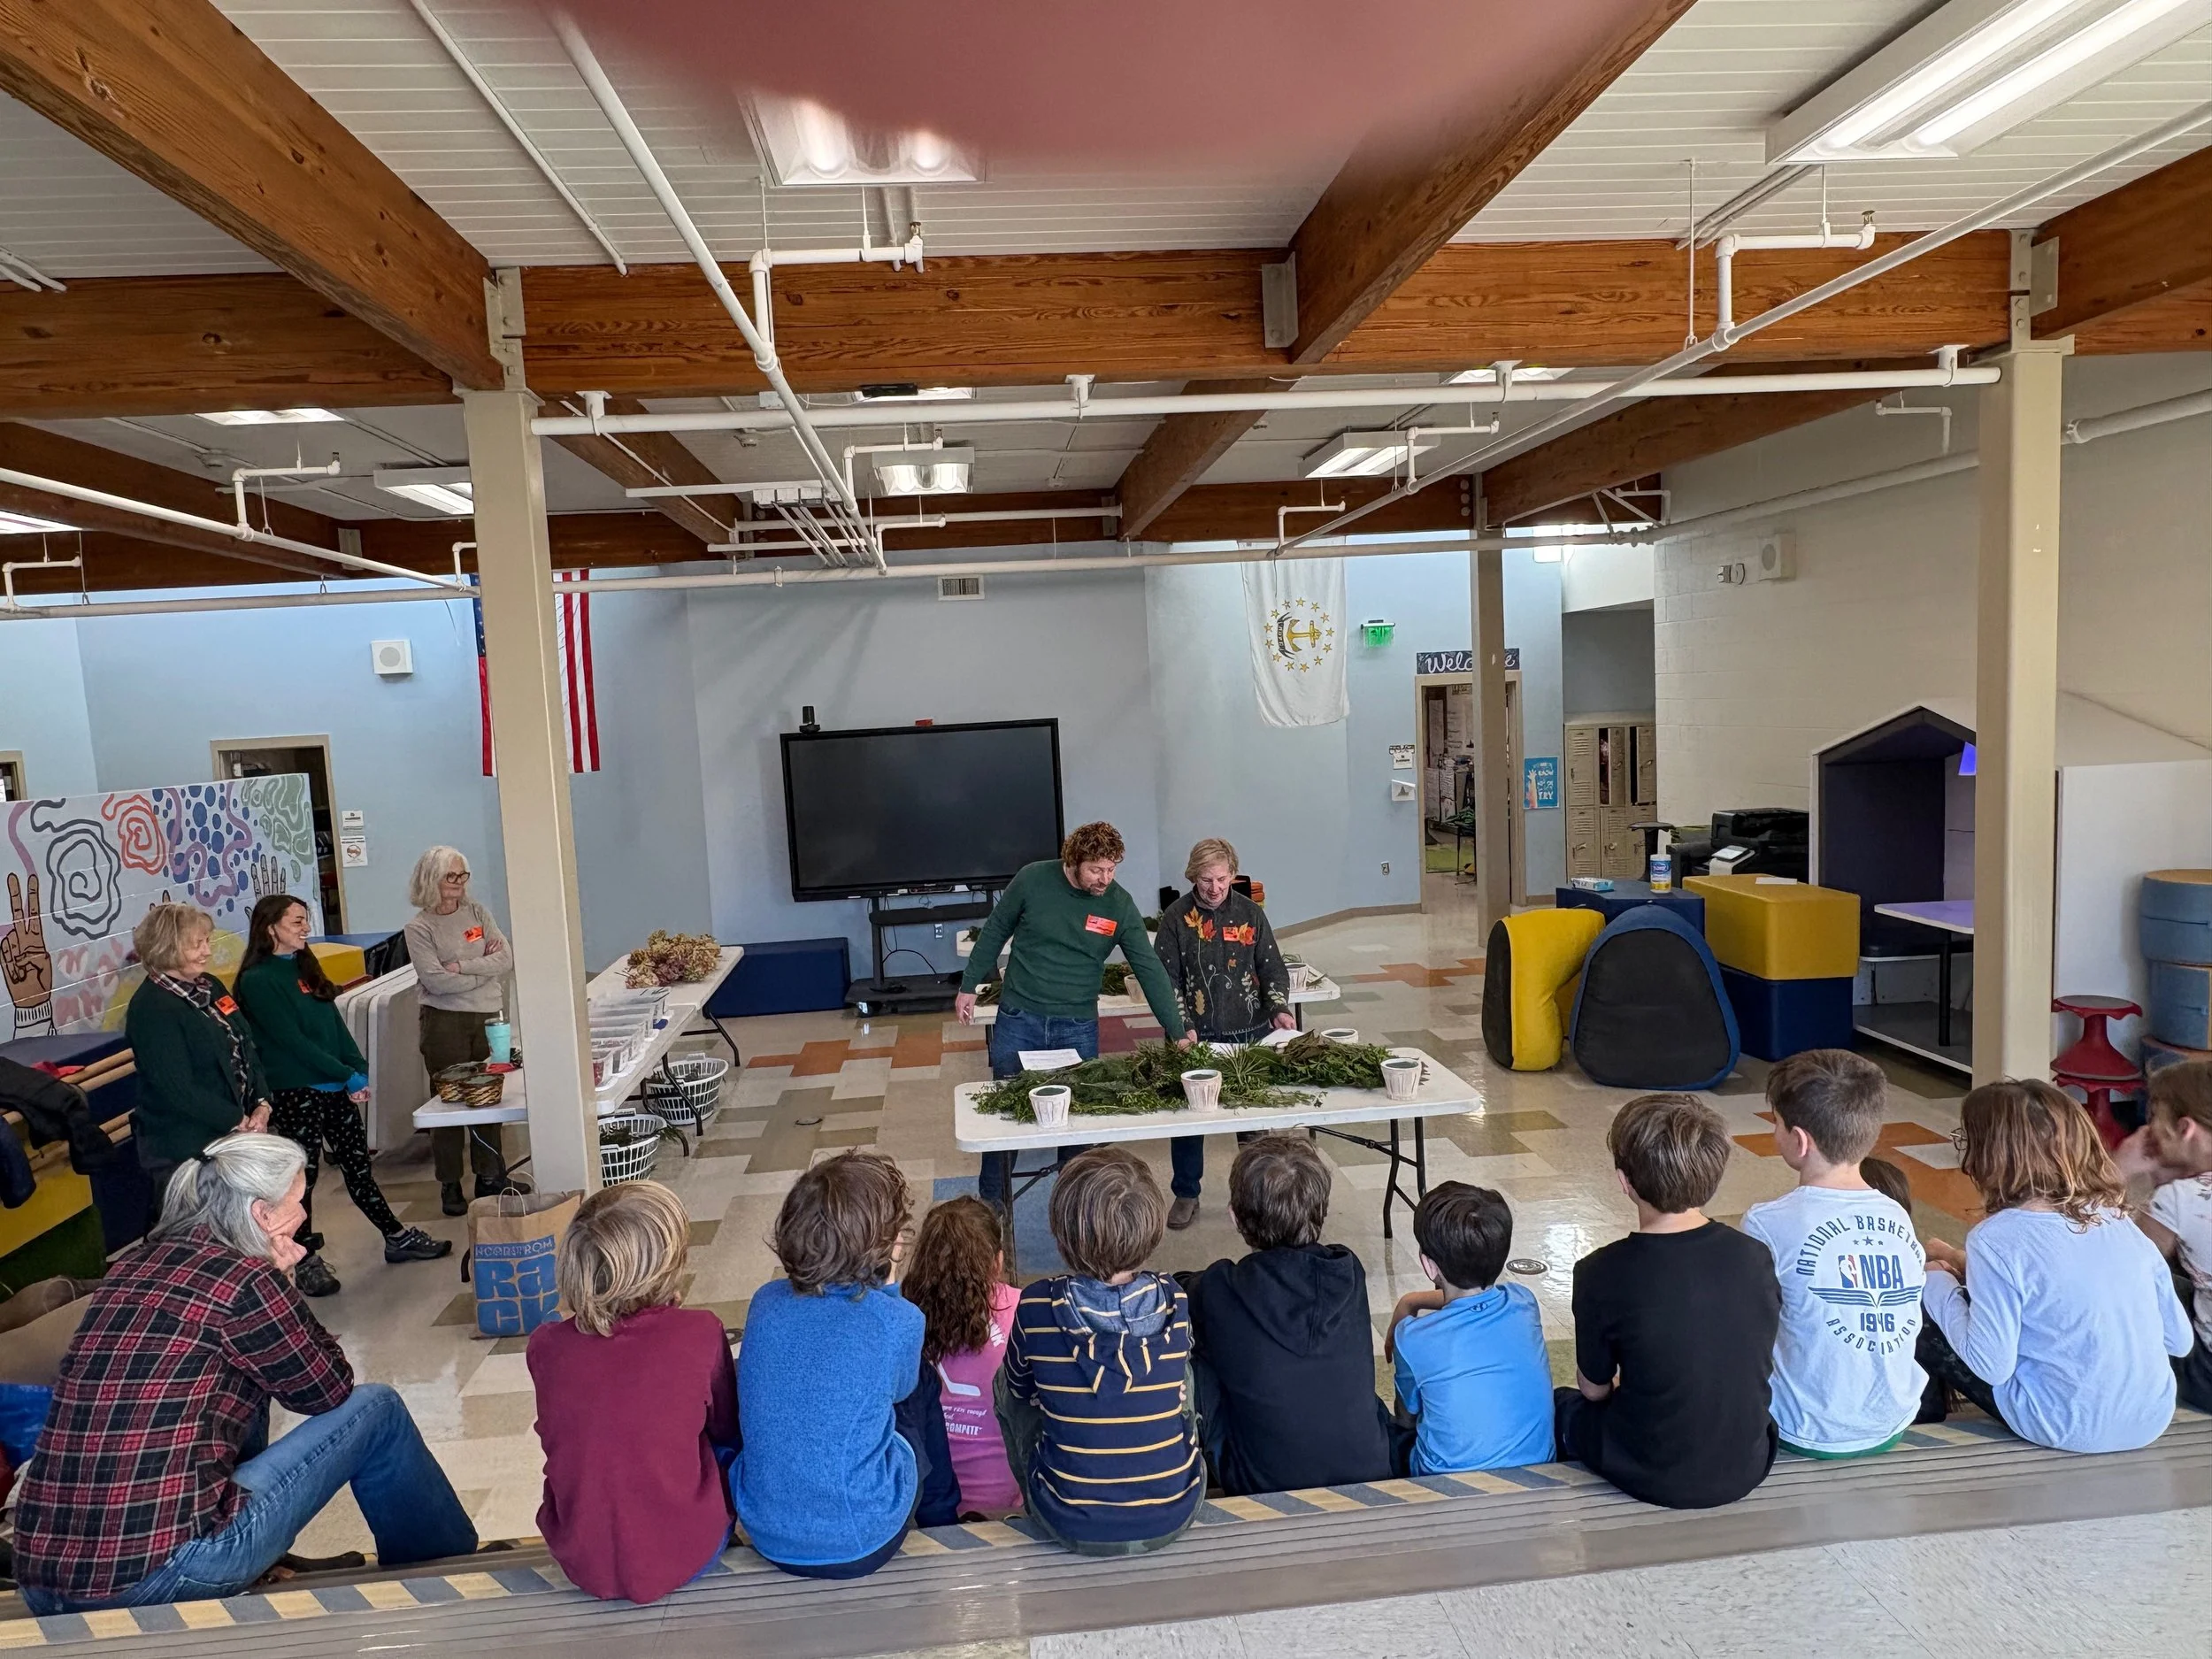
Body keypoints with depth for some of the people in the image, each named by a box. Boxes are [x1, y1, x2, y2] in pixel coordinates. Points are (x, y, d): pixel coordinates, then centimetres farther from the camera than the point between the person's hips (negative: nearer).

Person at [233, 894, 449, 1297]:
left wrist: (360, 1069, -2)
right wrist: (348, 1076, -17)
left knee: (358, 1164, 13)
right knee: (301, 1177, 3)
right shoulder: (257, 980, -12)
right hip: (295, 1093, -7)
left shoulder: (305, 966, 11)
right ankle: (305, 1260, 16)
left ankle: (397, 1237, 21)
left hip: (335, 1086, 7)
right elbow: (292, 1040, -17)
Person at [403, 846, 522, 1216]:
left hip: (487, 1017, 4)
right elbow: (436, 980, -16)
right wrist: (485, 967, -8)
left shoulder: (476, 912, 8)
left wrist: (463, 967, -13)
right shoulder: (419, 928, -4)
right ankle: (450, 1185, 13)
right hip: (445, 1022, -4)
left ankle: (490, 1175, 20)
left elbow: (506, 960, -1)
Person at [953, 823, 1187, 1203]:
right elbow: (994, 933, 3)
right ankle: (990, 1207, 24)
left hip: (1078, 1028, 1)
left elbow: (1149, 969, -9)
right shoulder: (1033, 879, -11)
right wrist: (968, 986, 6)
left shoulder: (1119, 904, -9)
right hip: (1018, 1020, -1)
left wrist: (1178, 1032, -15)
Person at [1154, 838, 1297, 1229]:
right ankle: (1186, 1193, 20)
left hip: (1249, 1034, 2)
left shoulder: (1250, 914, 3)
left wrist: (1279, 1008, -9)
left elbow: (1272, 968, 7)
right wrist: (1182, 1028, -13)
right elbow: (1166, 979, -4)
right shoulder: (1177, 917, -3)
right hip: (1195, 1036, -1)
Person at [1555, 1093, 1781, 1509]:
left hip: (1652, 1479, -3)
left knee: (1561, 1405, 26)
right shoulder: (1755, 1257, -12)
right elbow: (1758, 1362, 4)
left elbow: (1594, 1389, -8)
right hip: (1747, 1469, 4)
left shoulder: (1603, 1274, -23)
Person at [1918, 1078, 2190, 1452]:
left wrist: (1938, 1285, -3)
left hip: (2069, 1430, -7)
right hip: (2154, 1419, 7)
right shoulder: (2119, 1221, -1)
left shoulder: (1998, 1239, -21)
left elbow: (1991, 1366, -18)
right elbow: (2179, 1340, 7)